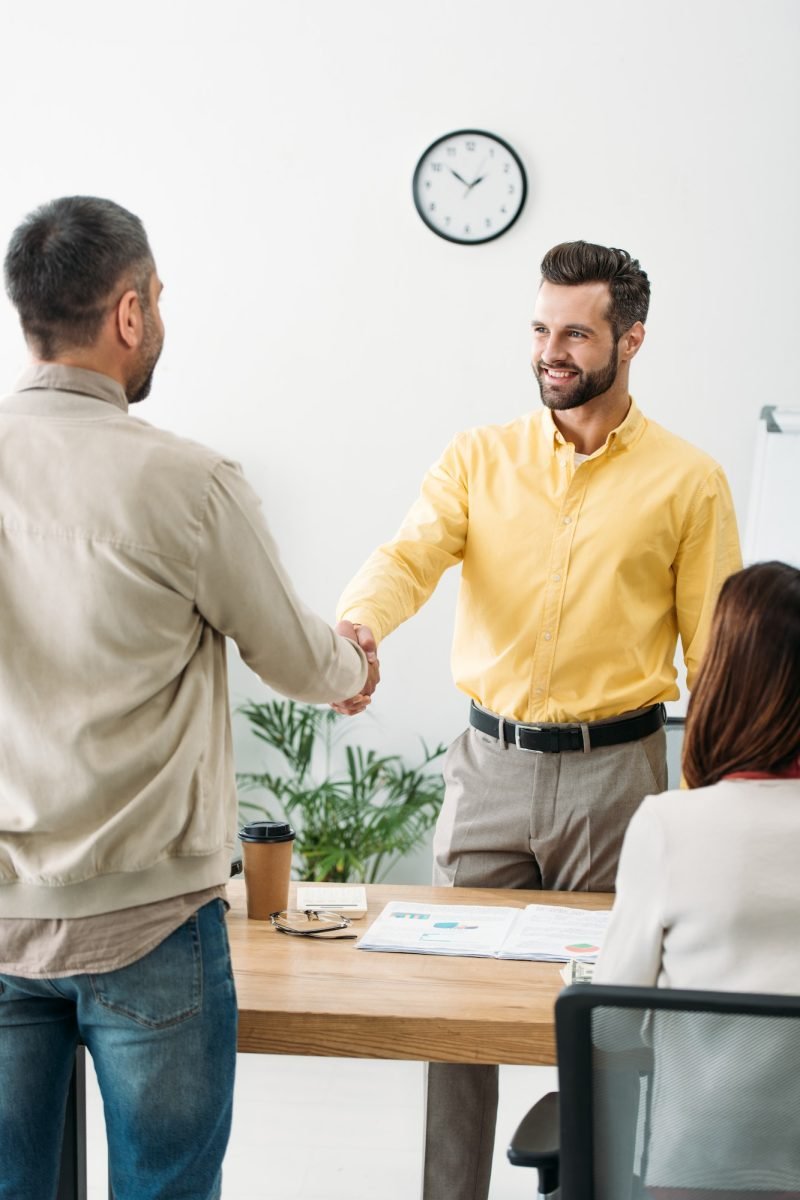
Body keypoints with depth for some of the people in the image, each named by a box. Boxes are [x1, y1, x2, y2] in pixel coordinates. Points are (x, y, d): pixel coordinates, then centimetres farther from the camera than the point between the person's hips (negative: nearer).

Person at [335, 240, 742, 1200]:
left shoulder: (687, 481, 0)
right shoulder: (478, 458, 5)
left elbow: (714, 654, 1)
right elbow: (409, 555, -11)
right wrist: (357, 624, -34)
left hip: (616, 770, -2)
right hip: (489, 762, 2)